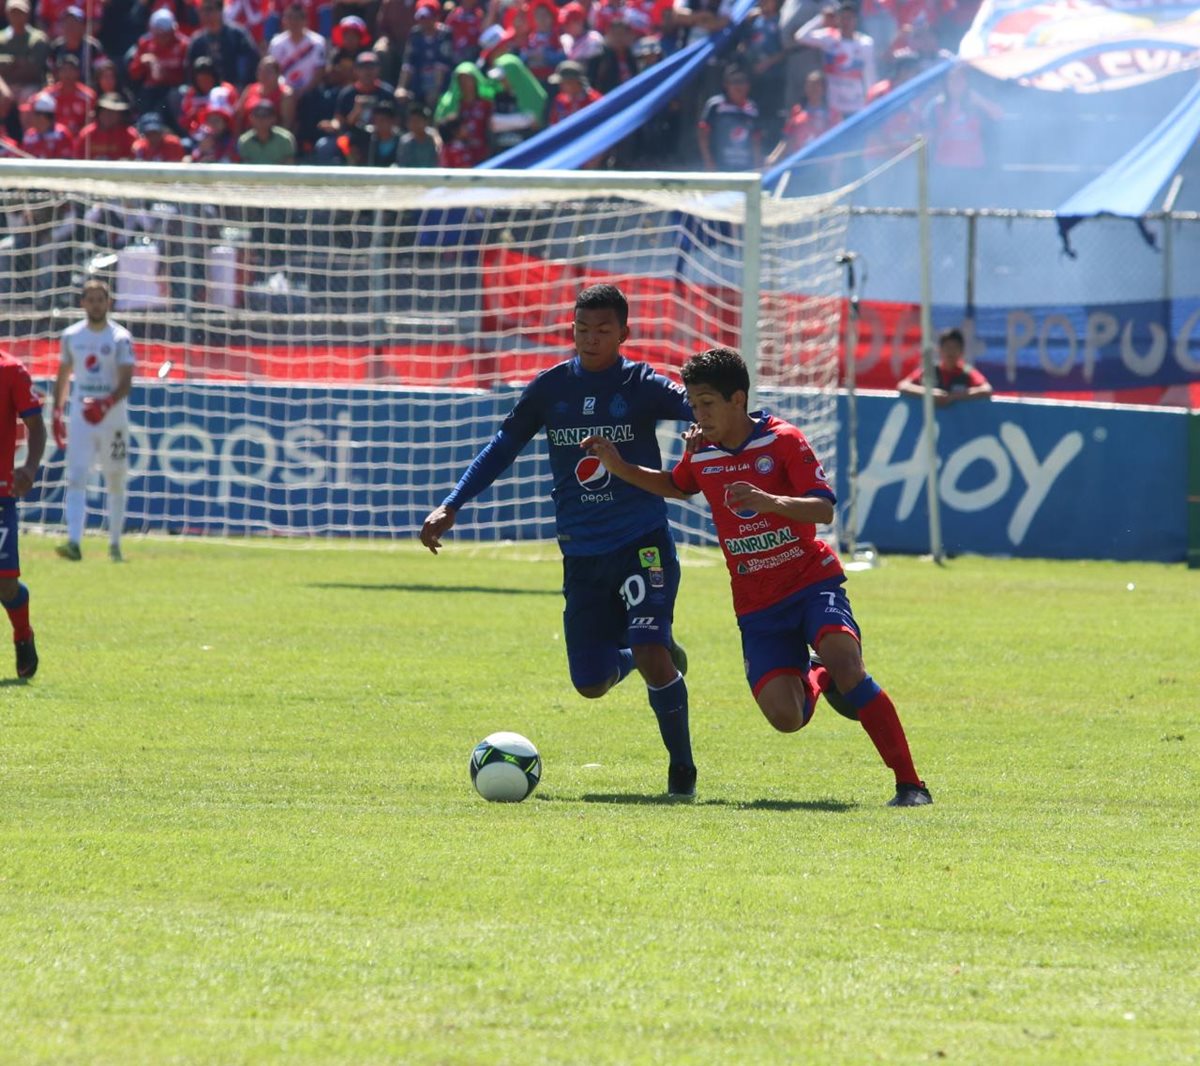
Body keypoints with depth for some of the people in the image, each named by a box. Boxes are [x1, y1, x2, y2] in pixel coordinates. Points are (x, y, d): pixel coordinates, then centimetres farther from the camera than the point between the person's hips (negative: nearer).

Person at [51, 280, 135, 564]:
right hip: (80, 417, 2)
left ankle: (115, 544, 20)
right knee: (76, 479, -12)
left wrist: (106, 404, -30)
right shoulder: (71, 336, 6)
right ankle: (74, 543, -22)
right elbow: (63, 375, 17)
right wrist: (57, 413, 12)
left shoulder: (120, 338, -5)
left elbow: (126, 383, -13)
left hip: (113, 417, -2)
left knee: (115, 482, 8)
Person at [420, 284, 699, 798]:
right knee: (590, 684, 3)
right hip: (581, 553, 4)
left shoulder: (642, 385, -4)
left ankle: (682, 766, -2)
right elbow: (503, 447, 13)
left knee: (650, 654, -23)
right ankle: (659, 655, 37)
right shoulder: (551, 387, 5)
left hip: (642, 543, -4)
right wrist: (450, 506, 6)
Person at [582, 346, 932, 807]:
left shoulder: (783, 440, -9)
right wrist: (620, 467, 15)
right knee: (785, 716, -17)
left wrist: (770, 501, -34)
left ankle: (910, 784, -21)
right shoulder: (701, 456, 5)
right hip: (757, 605, 3)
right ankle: (816, 681, 23)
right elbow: (674, 487, 29)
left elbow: (824, 509, -17)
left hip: (812, 581, -3)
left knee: (846, 665, -29)